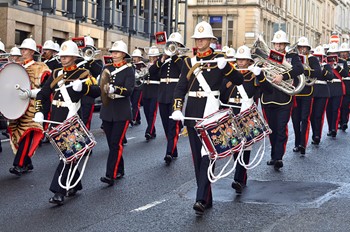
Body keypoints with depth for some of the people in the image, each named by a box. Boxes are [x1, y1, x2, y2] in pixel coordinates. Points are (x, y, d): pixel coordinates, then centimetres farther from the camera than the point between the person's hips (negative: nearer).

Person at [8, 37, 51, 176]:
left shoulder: (40, 68, -2)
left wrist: (29, 93, -23)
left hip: (31, 108, -6)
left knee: (25, 134, -10)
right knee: (17, 133, 6)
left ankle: (19, 165, -9)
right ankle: (27, 164, 16)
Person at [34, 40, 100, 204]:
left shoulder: (83, 74, -2)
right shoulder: (56, 74, 13)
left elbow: (97, 92, -16)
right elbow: (42, 94, 14)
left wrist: (82, 86, -33)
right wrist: (38, 111, 0)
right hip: (56, 121, 6)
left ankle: (59, 192, -11)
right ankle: (75, 184, 30)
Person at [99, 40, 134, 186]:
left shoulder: (129, 69, -5)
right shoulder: (107, 68, 9)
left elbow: (129, 90, -16)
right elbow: (101, 87, 5)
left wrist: (114, 89, -33)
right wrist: (104, 88, -18)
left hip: (122, 112, -5)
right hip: (107, 110, 5)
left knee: (116, 143, -10)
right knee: (111, 143, 10)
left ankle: (111, 175, -13)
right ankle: (119, 171, 24)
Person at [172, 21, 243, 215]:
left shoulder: (218, 59, 2)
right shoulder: (189, 61, 11)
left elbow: (239, 81, 1)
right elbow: (181, 87, 7)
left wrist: (226, 66, -16)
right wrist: (177, 109, -8)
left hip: (211, 110, -4)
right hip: (192, 111, 5)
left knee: (207, 153, -13)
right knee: (197, 155, 8)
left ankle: (201, 199, -18)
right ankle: (207, 198, 18)